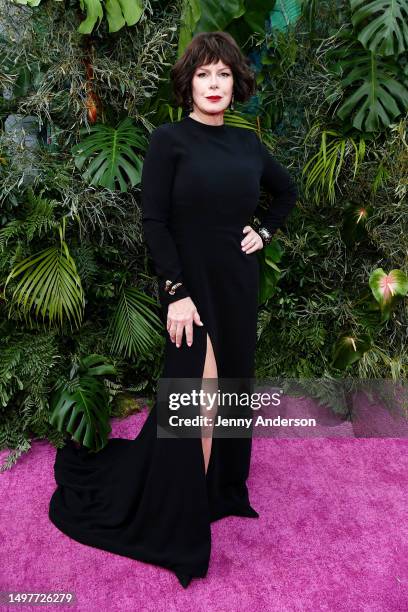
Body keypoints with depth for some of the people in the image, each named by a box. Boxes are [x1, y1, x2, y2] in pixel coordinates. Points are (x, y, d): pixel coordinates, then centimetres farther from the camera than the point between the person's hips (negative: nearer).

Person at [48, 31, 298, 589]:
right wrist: (176, 293, -18)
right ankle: (182, 519, 20)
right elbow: (154, 221, -12)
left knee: (233, 382, 14)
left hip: (239, 283, 6)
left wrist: (265, 233, 9)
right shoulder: (168, 139, -6)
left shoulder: (248, 142, 9)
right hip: (192, 283, -5)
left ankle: (225, 485, 37)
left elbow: (288, 191, 25)